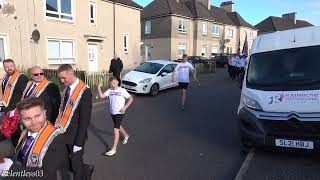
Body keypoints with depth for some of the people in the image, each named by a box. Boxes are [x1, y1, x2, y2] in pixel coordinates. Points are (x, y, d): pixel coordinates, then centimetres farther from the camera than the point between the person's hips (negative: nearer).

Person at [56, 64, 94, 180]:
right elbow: (63, 110, 11)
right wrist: (58, 127, 6)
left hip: (75, 136, -7)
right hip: (64, 134, 7)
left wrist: (78, 143, -17)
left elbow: (85, 120, -19)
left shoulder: (84, 91, -20)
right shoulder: (67, 88, 3)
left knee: (76, 165, 10)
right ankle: (87, 169, 42)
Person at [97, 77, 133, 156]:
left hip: (119, 113, -6)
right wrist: (99, 87, -17)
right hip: (112, 112, 6)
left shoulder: (122, 90, -12)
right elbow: (101, 96, -9)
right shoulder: (109, 90, 1)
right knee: (118, 126, 25)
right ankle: (126, 136, 54)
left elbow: (130, 99, -9)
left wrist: (125, 107, -16)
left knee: (116, 129, -9)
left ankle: (114, 149, -1)